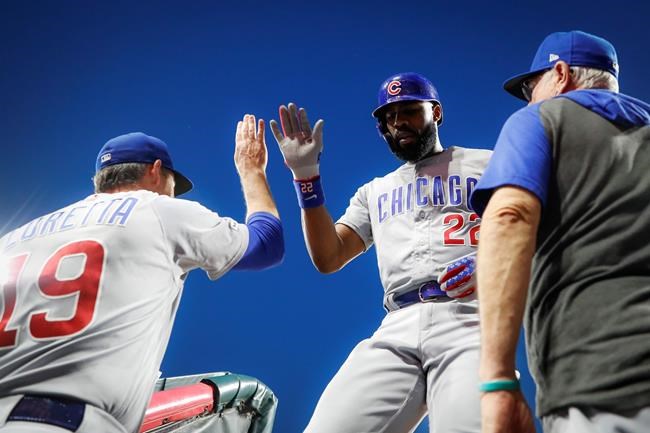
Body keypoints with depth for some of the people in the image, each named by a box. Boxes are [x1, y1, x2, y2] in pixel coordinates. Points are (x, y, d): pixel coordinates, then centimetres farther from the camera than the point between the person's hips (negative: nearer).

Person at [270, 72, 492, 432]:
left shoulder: (486, 165, 17)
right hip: (397, 331, 3)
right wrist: (306, 175, 10)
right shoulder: (374, 192, 27)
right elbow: (328, 258, 16)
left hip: (467, 321, -3)